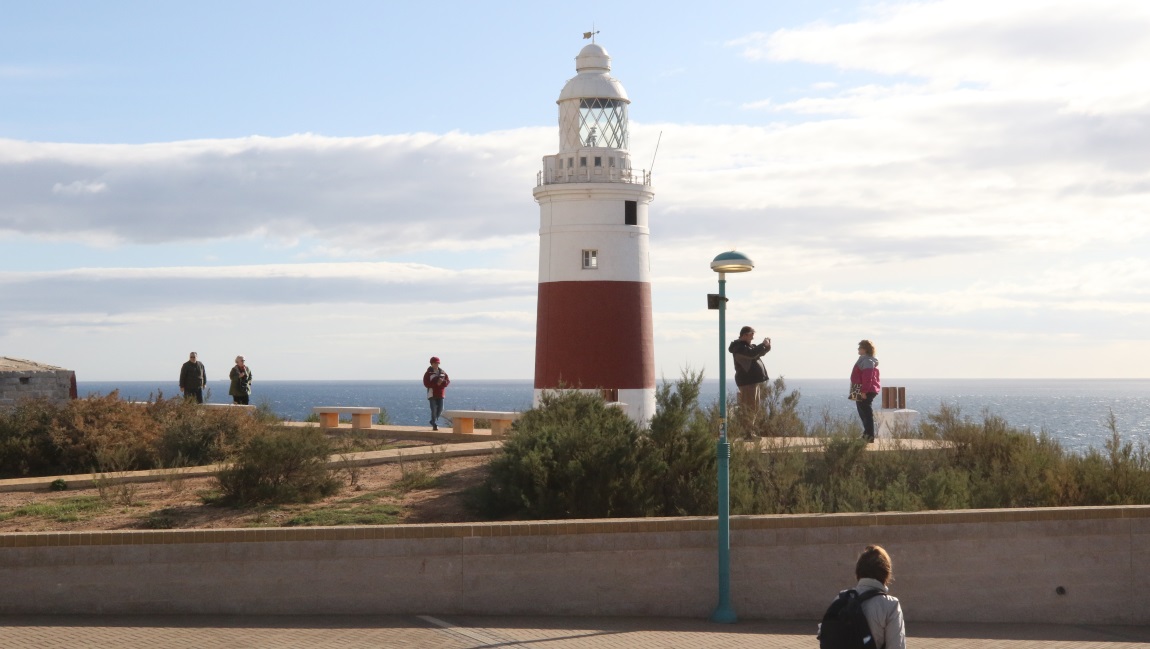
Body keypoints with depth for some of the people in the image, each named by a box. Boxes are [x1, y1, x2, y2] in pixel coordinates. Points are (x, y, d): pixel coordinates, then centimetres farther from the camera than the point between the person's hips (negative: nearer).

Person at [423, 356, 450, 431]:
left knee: (440, 409, 6)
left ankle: (433, 421, 27)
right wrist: (436, 383, -19)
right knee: (434, 410, -8)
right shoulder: (428, 373, -2)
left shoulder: (442, 372, 12)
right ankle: (434, 425, -4)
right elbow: (426, 384, -12)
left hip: (440, 394, 5)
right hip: (432, 394, -5)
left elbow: (448, 381, 8)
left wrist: (442, 382, -14)